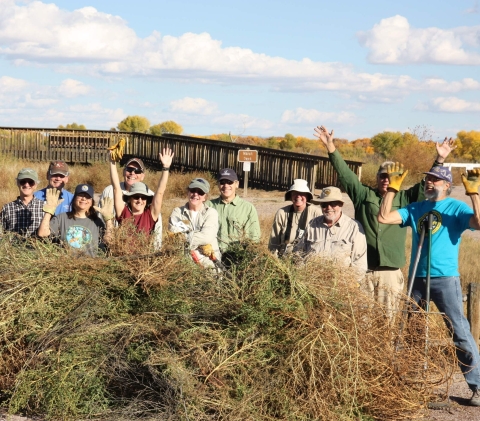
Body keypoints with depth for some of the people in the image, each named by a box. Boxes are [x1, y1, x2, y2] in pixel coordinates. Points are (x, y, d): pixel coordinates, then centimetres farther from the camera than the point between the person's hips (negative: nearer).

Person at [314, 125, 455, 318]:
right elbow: (344, 173, 5)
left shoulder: (404, 199, 10)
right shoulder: (363, 194, 10)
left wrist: (440, 160, -5)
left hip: (391, 271, 0)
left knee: (388, 318, 3)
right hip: (363, 268, 0)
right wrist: (331, 147, -2)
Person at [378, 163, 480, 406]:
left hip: (445, 279, -5)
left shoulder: (456, 208, -2)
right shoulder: (415, 209, 12)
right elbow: (383, 217, 4)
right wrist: (393, 188, 2)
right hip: (417, 279, 5)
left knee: (460, 332, -8)